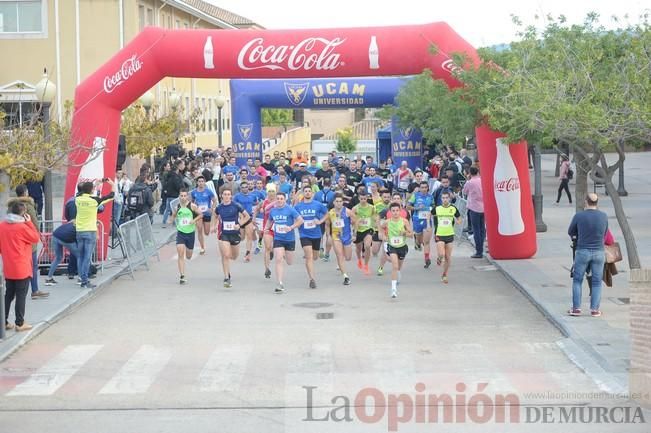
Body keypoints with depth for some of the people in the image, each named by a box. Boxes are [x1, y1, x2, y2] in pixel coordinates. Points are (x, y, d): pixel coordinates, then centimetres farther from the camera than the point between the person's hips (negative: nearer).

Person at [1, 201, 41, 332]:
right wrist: (29, 222, -3)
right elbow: (36, 238, -4)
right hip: (21, 268, -6)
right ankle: (19, 323, 4)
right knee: (21, 295, 1)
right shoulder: (22, 227, -16)